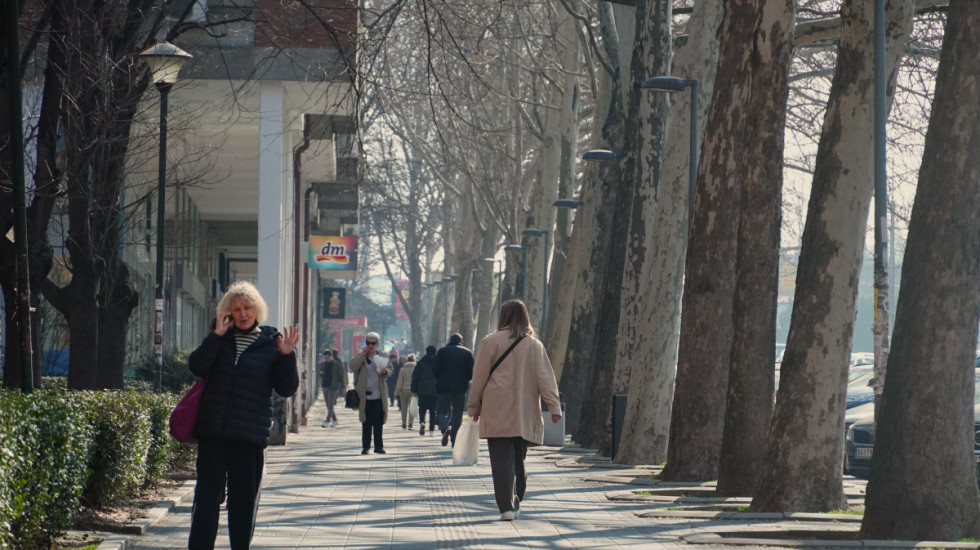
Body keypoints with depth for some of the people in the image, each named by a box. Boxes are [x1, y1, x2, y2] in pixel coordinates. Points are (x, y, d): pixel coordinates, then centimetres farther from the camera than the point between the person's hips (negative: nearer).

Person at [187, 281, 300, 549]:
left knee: (244, 500, 7)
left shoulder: (272, 343, 3)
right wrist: (217, 335, -11)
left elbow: (287, 388, 1)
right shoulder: (221, 339, 9)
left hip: (250, 435, -1)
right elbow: (197, 366, -7)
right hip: (213, 431, 1)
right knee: (207, 496, -2)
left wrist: (287, 356, -13)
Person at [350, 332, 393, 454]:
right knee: (366, 423, 1)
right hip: (365, 396, -1)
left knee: (378, 423, 1)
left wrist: (385, 371, -11)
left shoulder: (382, 357, 9)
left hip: (379, 395, 1)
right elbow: (353, 367, -11)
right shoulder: (359, 356, 4)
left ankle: (378, 446, 8)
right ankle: (365, 446, 7)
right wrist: (363, 354, -14)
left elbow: (390, 370, 13)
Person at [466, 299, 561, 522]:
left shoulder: (491, 342, -2)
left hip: (497, 412, -3)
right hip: (525, 416, 3)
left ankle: (506, 507, -13)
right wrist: (554, 407, -1)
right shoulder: (534, 345, 5)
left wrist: (474, 407, 10)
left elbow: (479, 377, 1)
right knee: (519, 459, 16)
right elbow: (546, 378, 0)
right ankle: (516, 503, 22)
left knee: (502, 460, -5)